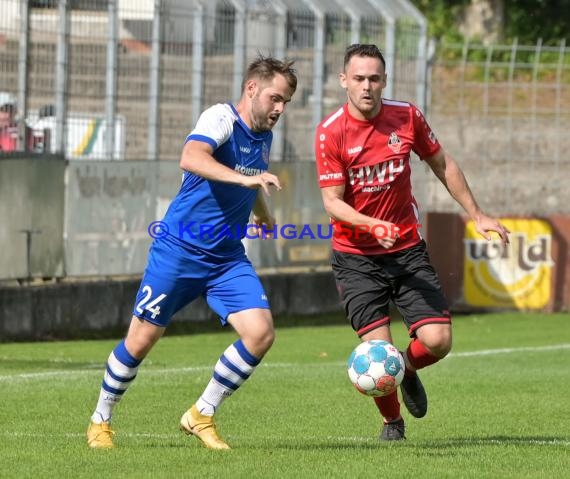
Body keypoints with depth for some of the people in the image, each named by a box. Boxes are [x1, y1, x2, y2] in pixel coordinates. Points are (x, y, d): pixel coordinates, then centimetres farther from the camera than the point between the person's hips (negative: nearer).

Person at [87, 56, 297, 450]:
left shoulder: (264, 136, 8)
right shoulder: (221, 118, -16)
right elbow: (191, 158, -38)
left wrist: (262, 213, 42)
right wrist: (244, 179, -48)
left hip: (227, 257, 6)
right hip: (179, 250, -6)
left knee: (261, 333, -13)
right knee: (141, 341, 1)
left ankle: (201, 416, 3)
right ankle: (101, 421, 24)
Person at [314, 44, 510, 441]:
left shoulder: (407, 117, -3)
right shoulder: (330, 133, -12)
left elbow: (443, 165, 13)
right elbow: (332, 202, -13)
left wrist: (477, 215, 16)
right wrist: (374, 225, -31)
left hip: (408, 250, 3)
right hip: (356, 256, -3)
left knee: (438, 341, -9)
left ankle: (408, 370, 28)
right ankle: (392, 421, 19)